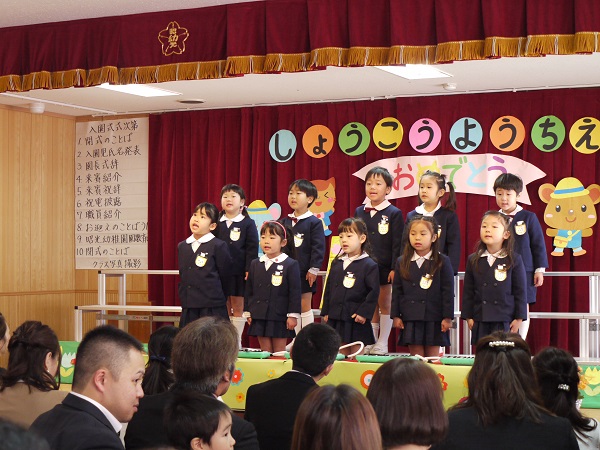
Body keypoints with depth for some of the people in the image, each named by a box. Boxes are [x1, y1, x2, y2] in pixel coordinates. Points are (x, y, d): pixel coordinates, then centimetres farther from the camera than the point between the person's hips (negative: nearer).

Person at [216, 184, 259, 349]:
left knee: (238, 308, 2)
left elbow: (252, 249, -5)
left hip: (239, 272, -3)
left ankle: (236, 341, 8)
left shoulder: (248, 224, -2)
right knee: (224, 308, 7)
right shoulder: (217, 223, 8)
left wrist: (249, 270, -13)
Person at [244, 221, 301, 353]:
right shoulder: (255, 264, 9)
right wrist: (248, 312, 10)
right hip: (259, 317, 4)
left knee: (279, 351, 2)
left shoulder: (291, 265, -5)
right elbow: (249, 290, 14)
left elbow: (295, 292, -7)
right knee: (265, 351, 8)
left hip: (279, 317, -4)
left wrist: (293, 315, -10)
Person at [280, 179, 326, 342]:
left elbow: (318, 248, -10)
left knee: (305, 306, 0)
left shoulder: (314, 222, -7)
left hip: (305, 272, -5)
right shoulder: (285, 222, 9)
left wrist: (314, 269, -15)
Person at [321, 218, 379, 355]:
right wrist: (325, 312, 11)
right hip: (336, 318, 5)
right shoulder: (336, 263, 12)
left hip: (356, 320, -5)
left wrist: (364, 313, -17)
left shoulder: (369, 265, -7)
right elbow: (328, 289, 15)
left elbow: (373, 292, -11)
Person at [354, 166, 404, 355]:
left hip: (385, 268, -4)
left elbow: (398, 244, -7)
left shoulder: (394, 214, -5)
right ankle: (370, 342, 17)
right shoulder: (359, 212, 8)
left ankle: (382, 342, 11)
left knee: (385, 304, 4)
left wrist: (395, 268, -13)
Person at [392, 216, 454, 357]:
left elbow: (448, 291, -3)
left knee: (432, 356, 3)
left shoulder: (442, 262, -1)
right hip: (410, 318, 2)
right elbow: (396, 291, 9)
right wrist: (396, 315, 3)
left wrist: (448, 317, -7)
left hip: (433, 319, -2)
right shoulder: (402, 262, 7)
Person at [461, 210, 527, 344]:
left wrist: (519, 318, -3)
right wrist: (468, 316, 5)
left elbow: (520, 291, 0)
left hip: (505, 320, -2)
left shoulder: (514, 260, -1)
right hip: (480, 320, 2)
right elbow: (468, 291, 9)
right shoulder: (473, 260, 6)